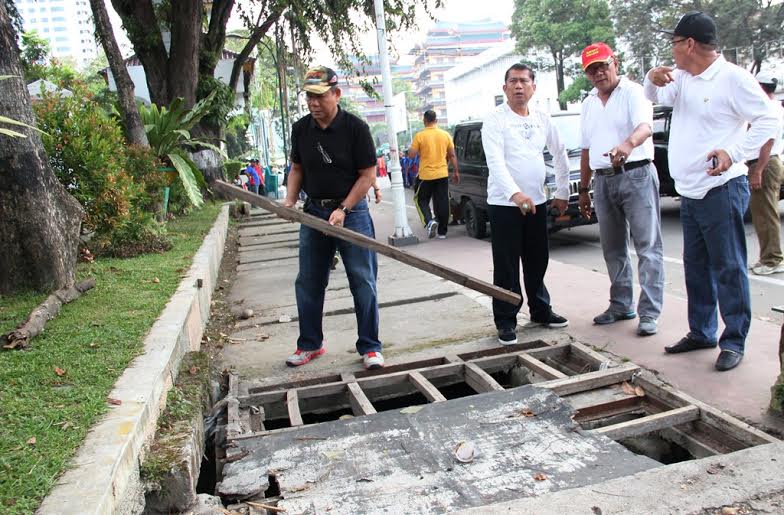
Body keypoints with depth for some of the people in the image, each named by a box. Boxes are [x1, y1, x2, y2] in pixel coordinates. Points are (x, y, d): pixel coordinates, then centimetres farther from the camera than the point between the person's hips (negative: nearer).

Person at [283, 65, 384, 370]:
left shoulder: (355, 128, -9)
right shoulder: (301, 128, 5)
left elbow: (368, 175, -9)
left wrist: (343, 209, -17)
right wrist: (290, 200, -3)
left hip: (351, 211, -4)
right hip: (314, 211, 5)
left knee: (363, 282, -2)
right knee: (308, 282, 10)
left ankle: (369, 347, 10)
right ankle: (310, 344, 26)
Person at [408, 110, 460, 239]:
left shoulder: (419, 136, -9)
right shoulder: (445, 135, 2)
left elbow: (411, 154, -9)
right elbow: (452, 155, 5)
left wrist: (411, 147, 12)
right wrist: (456, 172, 13)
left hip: (426, 175, -3)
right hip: (442, 174, 3)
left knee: (421, 200, 13)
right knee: (442, 203, 9)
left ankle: (429, 221, -10)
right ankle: (442, 232, 14)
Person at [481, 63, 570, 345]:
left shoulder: (543, 120, 9)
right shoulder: (495, 120, -8)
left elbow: (560, 155, 20)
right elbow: (496, 162, -21)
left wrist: (562, 192, 17)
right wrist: (515, 194, -35)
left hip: (537, 202, 5)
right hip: (504, 203, -5)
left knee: (538, 262, 15)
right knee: (506, 267, -1)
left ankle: (541, 311, 31)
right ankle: (506, 321, 9)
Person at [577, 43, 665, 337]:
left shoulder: (633, 92, -5)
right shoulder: (588, 104, 15)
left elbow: (645, 126, -25)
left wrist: (628, 144, -46)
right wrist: (583, 189, 17)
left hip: (636, 175, -7)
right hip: (603, 180, 7)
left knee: (647, 246, -5)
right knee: (613, 249, 13)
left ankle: (649, 313, -2)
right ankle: (621, 305, 25)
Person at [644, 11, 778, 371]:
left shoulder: (732, 78, -11)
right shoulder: (683, 79, 12)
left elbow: (768, 120, -11)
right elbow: (655, 97, 25)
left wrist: (733, 153, -23)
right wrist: (653, 79, 2)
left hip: (721, 190, -8)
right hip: (689, 191, 8)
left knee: (728, 268, -2)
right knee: (696, 267, 14)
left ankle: (734, 341, 8)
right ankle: (701, 332, 26)